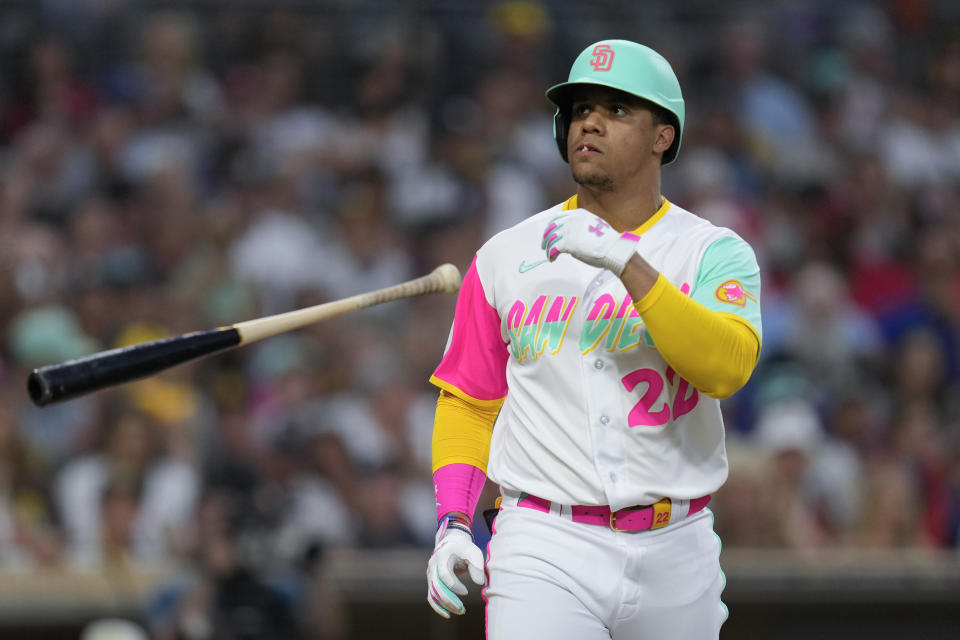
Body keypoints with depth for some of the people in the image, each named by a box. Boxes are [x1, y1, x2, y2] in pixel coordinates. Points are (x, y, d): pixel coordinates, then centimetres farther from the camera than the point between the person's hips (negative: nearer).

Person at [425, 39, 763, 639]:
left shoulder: (714, 253, 1)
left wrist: (626, 260, -26)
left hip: (674, 552, 1)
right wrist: (453, 525, 0)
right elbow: (468, 402, 14)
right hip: (544, 552, 0)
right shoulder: (504, 257, 8)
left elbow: (726, 366, -18)